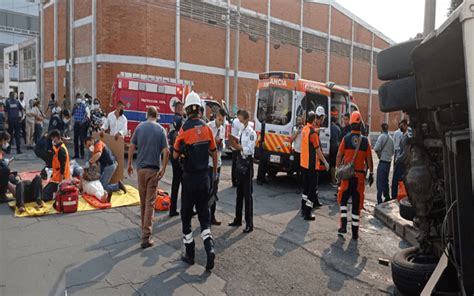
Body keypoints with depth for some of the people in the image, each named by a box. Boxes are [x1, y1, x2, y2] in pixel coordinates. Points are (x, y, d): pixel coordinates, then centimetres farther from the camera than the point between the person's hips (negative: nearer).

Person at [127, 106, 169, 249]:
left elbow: (132, 147, 3)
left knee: (143, 201, 18)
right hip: (154, 169, -2)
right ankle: (146, 237, -5)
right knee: (150, 202, -1)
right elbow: (166, 151, -11)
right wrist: (164, 168, -2)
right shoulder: (161, 129, -3)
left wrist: (129, 164, 12)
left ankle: (144, 228, 32)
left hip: (140, 167, 3)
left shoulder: (140, 127, 2)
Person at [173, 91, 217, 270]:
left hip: (189, 177, -3)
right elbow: (214, 153, 8)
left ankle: (190, 254, 18)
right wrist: (215, 171, 21)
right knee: (204, 214, 14)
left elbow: (175, 155, -6)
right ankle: (209, 247, -3)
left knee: (186, 215, 10)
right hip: (204, 176, 4)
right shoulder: (207, 128, 0)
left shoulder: (184, 130, -13)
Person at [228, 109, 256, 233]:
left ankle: (249, 224, 4)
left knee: (247, 194, -4)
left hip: (247, 163, -8)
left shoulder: (251, 133, -13)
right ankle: (238, 219, 28)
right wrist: (235, 145, -4)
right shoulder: (241, 131, 11)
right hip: (240, 161, 8)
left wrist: (238, 147, -28)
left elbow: (249, 150, -20)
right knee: (239, 193, 16)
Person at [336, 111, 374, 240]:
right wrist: (371, 173, 9)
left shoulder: (345, 139, -3)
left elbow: (339, 156, -4)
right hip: (360, 174, 1)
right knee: (357, 203, 7)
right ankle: (355, 232, 12)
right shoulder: (365, 140, 0)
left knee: (343, 199, 14)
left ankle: (343, 225, 4)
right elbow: (369, 159, 1)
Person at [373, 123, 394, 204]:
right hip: (389, 161, 7)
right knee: (385, 180, 18)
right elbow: (392, 151, 16)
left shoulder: (381, 136, -10)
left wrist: (379, 155, -4)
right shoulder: (391, 138, 11)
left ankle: (379, 200, -7)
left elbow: (376, 148, -19)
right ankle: (387, 197, 23)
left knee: (380, 182, -5)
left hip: (383, 161, -7)